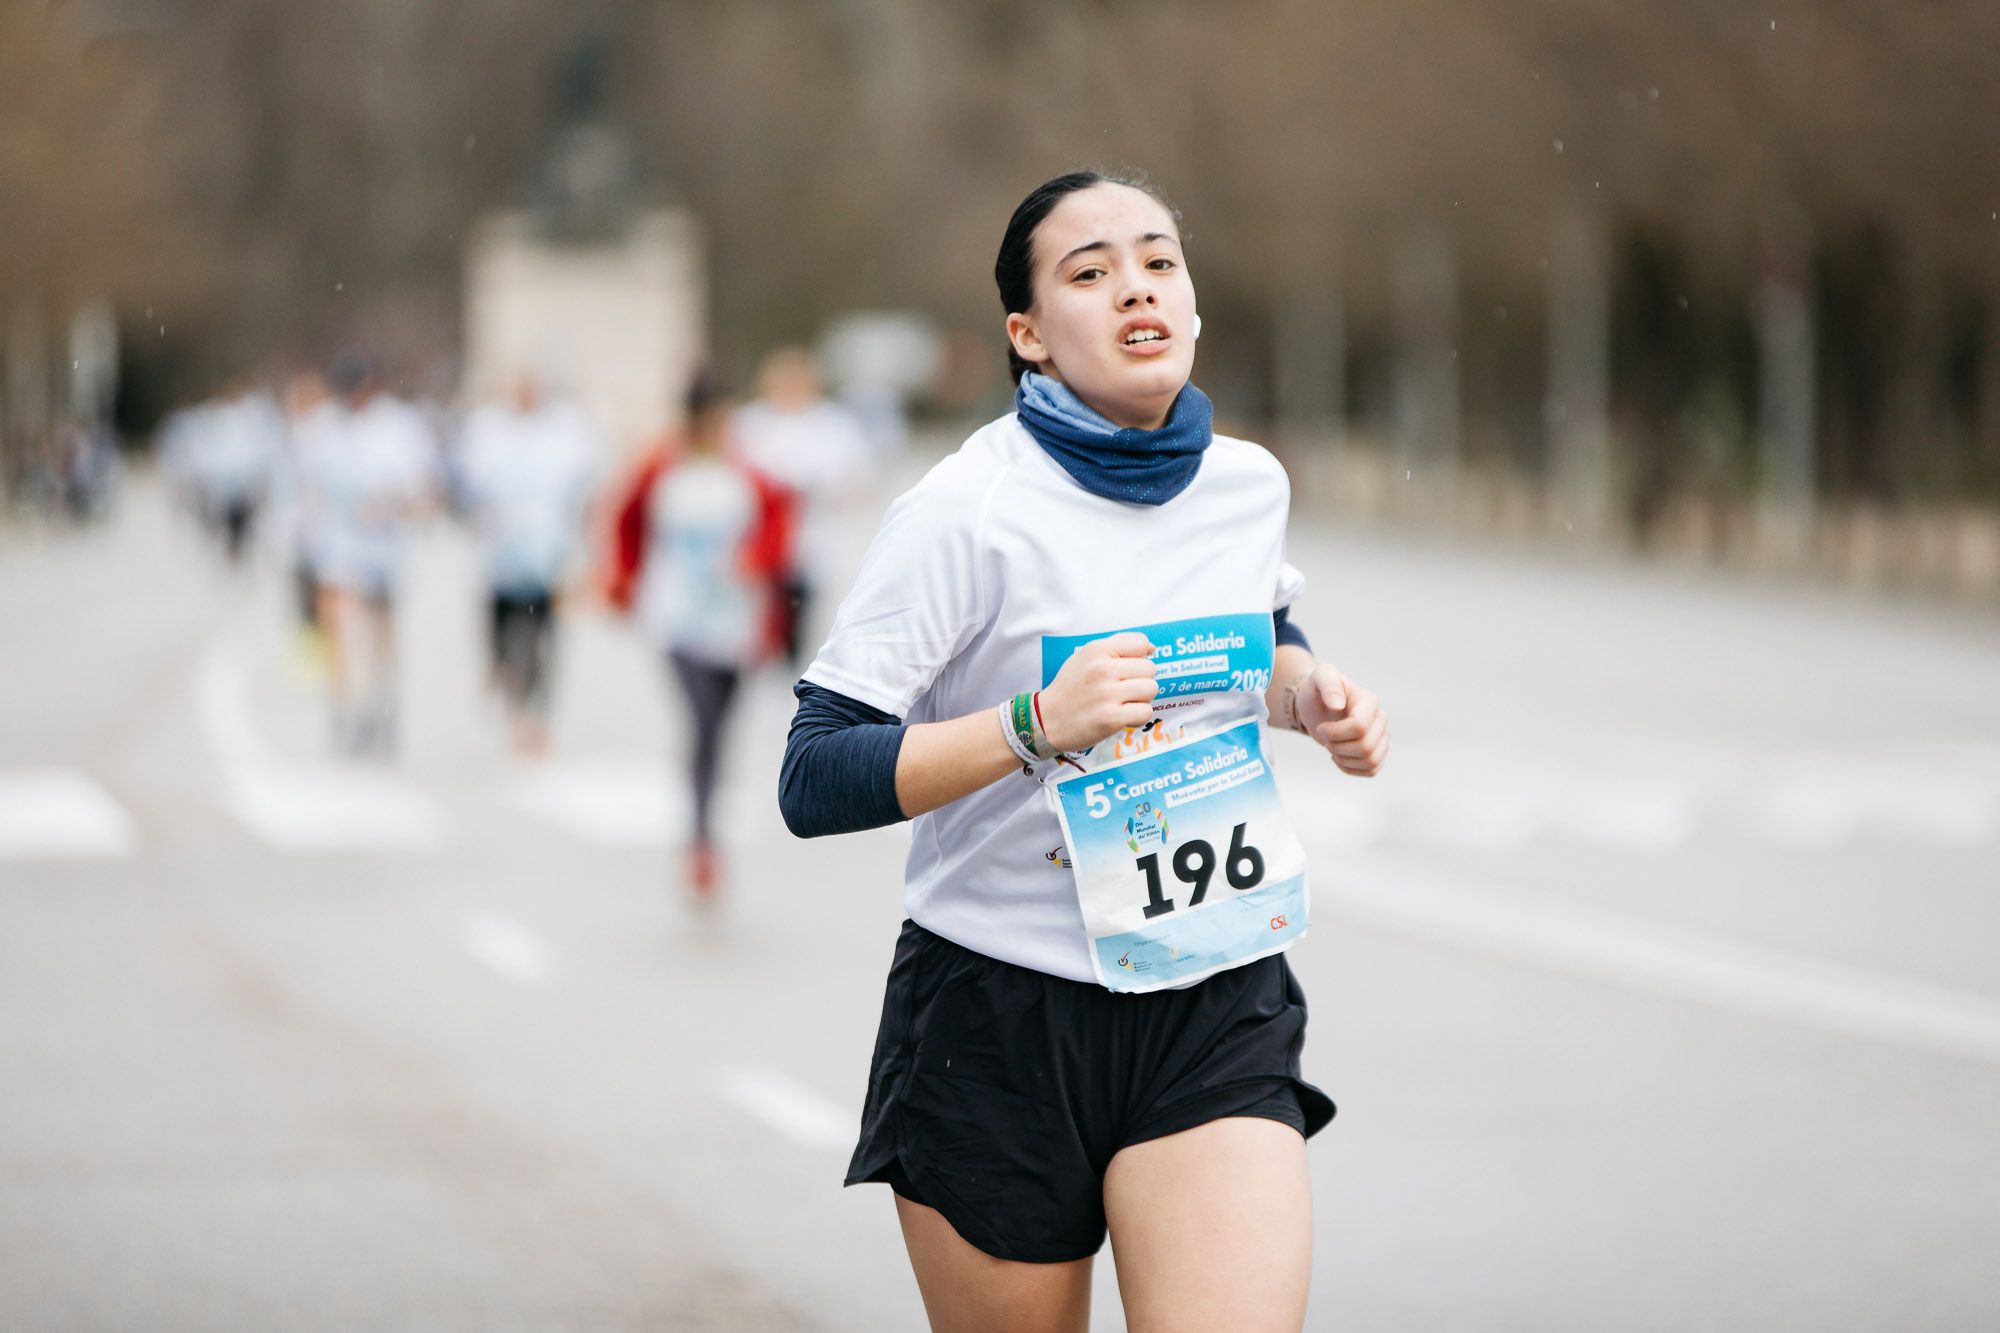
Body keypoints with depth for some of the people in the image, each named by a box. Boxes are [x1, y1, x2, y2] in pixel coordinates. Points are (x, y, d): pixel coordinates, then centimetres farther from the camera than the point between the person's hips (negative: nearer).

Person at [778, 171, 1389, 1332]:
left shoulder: (1250, 485, 5)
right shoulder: (969, 512, -13)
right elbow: (812, 785, -17)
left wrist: (1304, 692, 5)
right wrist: (1036, 724, -28)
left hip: (1218, 1015, 3)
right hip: (1000, 1024, -3)